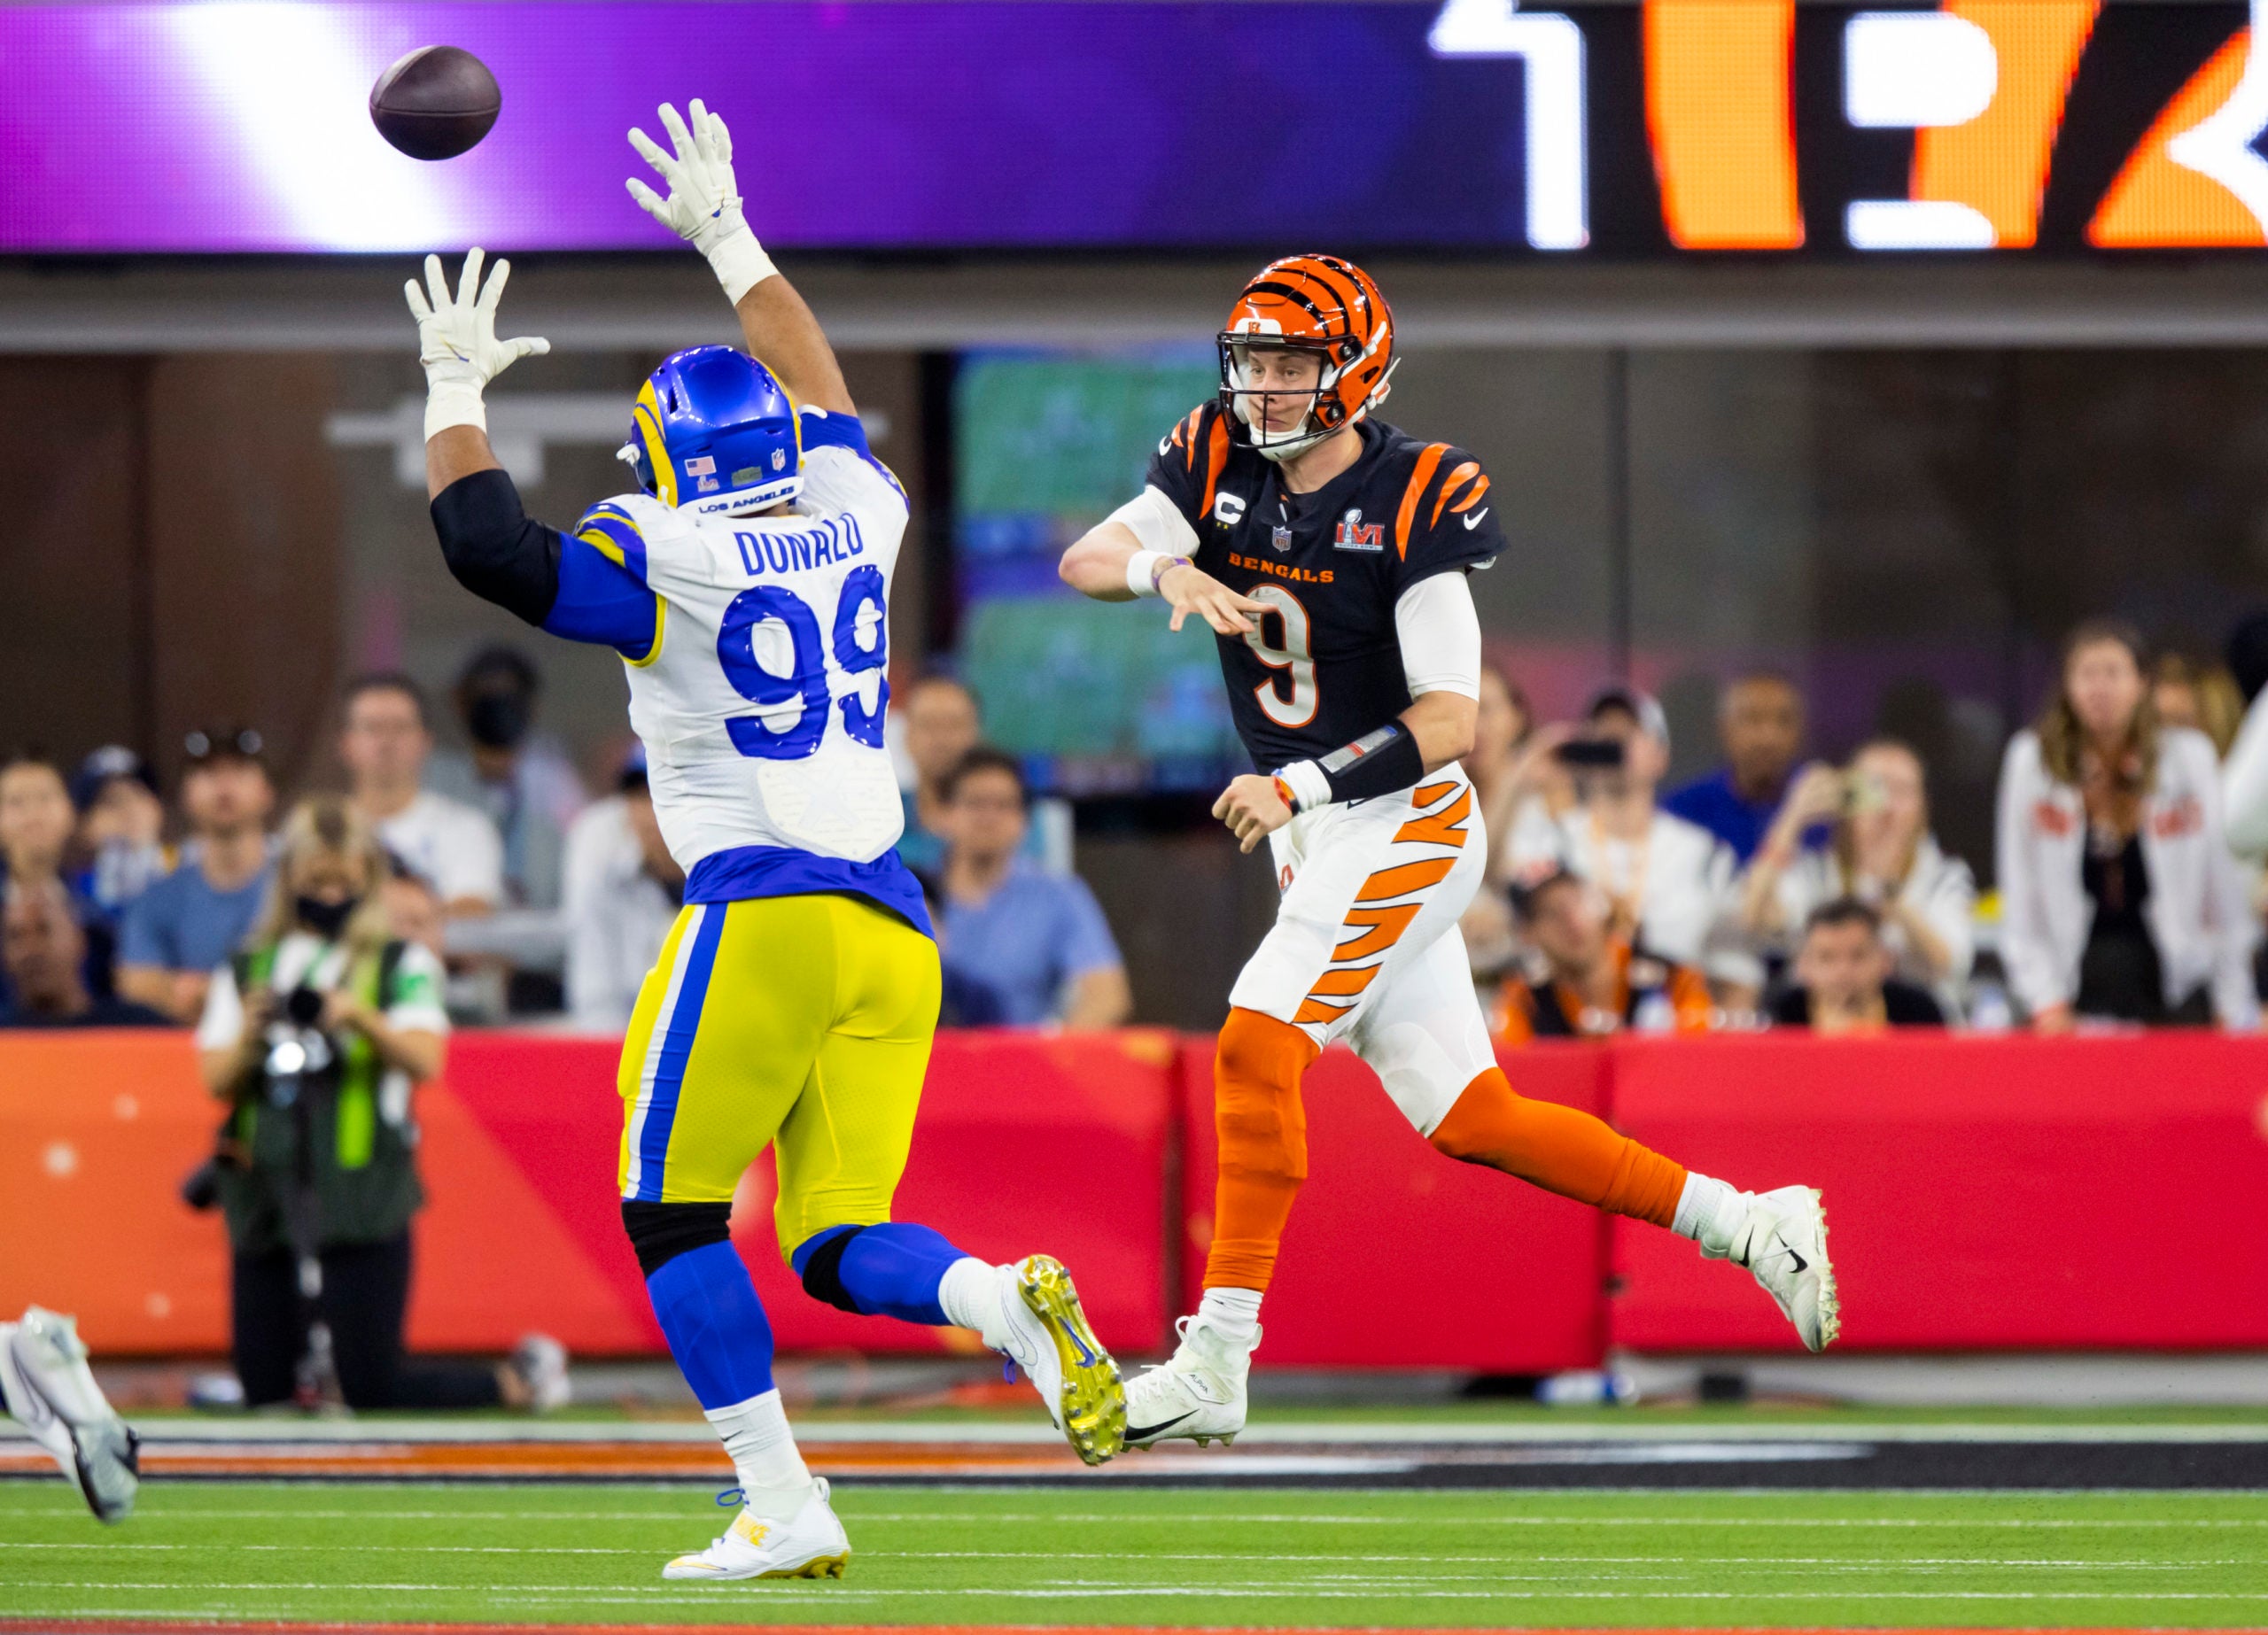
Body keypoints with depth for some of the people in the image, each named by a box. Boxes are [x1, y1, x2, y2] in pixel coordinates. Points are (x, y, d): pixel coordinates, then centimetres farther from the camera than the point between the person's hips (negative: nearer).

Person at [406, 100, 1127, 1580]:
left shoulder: (670, 561, -5)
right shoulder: (855, 518, 14)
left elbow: (491, 550, -9)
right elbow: (823, 399, 33)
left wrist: (456, 391, 6)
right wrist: (729, 239, 44)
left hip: (762, 914, -6)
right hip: (893, 931, 6)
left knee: (673, 1216, 6)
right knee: (840, 1245, 8)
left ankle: (783, 1509, -3)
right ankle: (1012, 1301, -23)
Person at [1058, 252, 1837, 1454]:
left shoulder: (1414, 503, -16)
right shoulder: (1220, 463, 2)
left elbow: (1451, 720, -19)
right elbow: (1083, 560, -6)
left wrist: (1302, 784, -26)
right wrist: (1163, 570, -27)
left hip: (1407, 826, -7)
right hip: (1318, 843, 7)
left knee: (1255, 1046, -20)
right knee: (1470, 1120, 8)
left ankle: (1216, 1365, -19)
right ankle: (1745, 1226, 17)